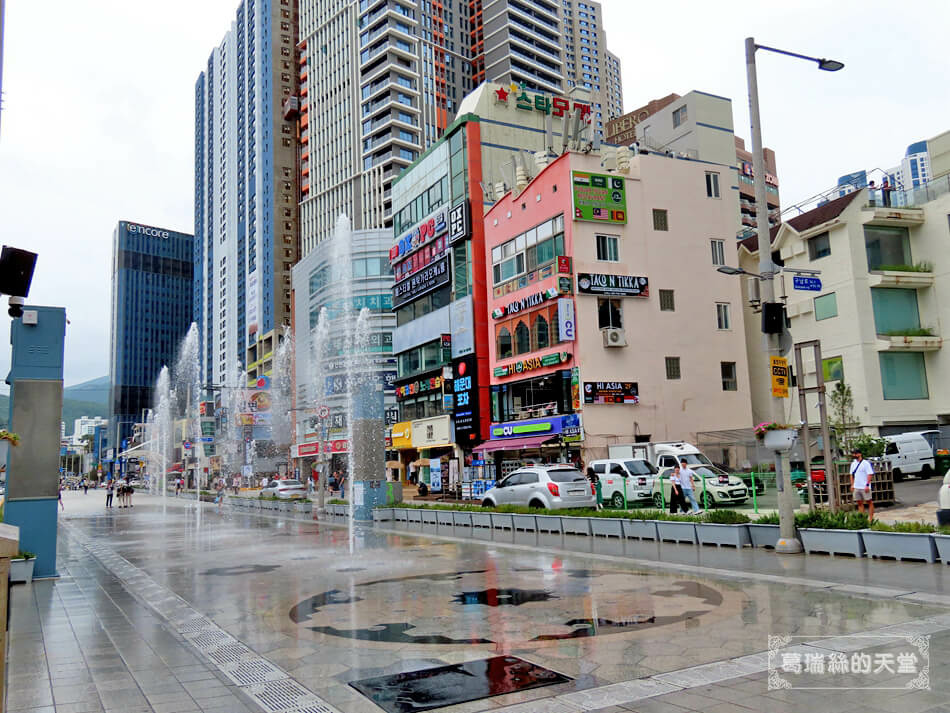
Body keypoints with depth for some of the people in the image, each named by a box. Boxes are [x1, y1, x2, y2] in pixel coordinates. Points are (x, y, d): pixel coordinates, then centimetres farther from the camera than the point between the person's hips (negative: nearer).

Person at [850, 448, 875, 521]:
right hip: (856, 487, 7)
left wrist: (867, 485, -18)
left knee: (869, 502, 2)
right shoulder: (853, 464, 14)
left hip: (864, 487, -6)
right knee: (859, 503, 8)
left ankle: (871, 518, 5)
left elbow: (870, 474, -11)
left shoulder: (866, 463, -7)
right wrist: (852, 485, 12)